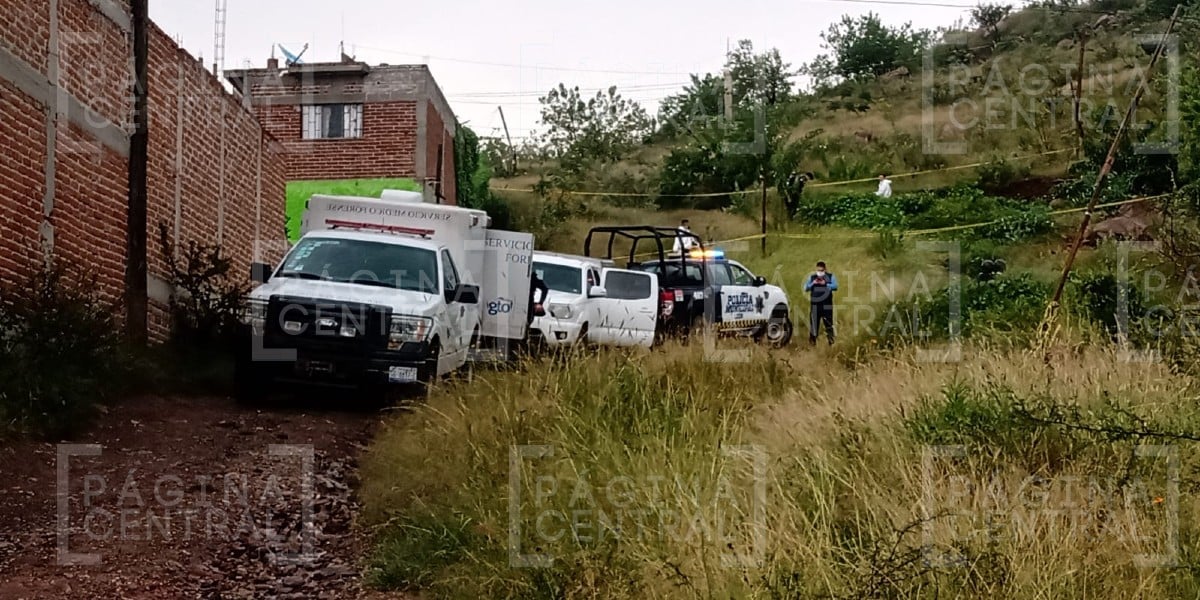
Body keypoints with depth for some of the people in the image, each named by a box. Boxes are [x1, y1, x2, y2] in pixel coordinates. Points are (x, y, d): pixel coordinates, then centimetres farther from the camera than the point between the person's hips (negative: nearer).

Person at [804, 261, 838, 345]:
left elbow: (835, 286, -7)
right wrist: (813, 283, -11)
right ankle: (812, 340, 10)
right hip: (815, 304, 1)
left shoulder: (830, 276, 5)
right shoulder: (812, 277, 10)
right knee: (814, 322, 2)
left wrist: (825, 284, -18)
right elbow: (806, 288, 5)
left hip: (827, 305, -1)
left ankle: (831, 341, 5)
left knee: (828, 323, 0)